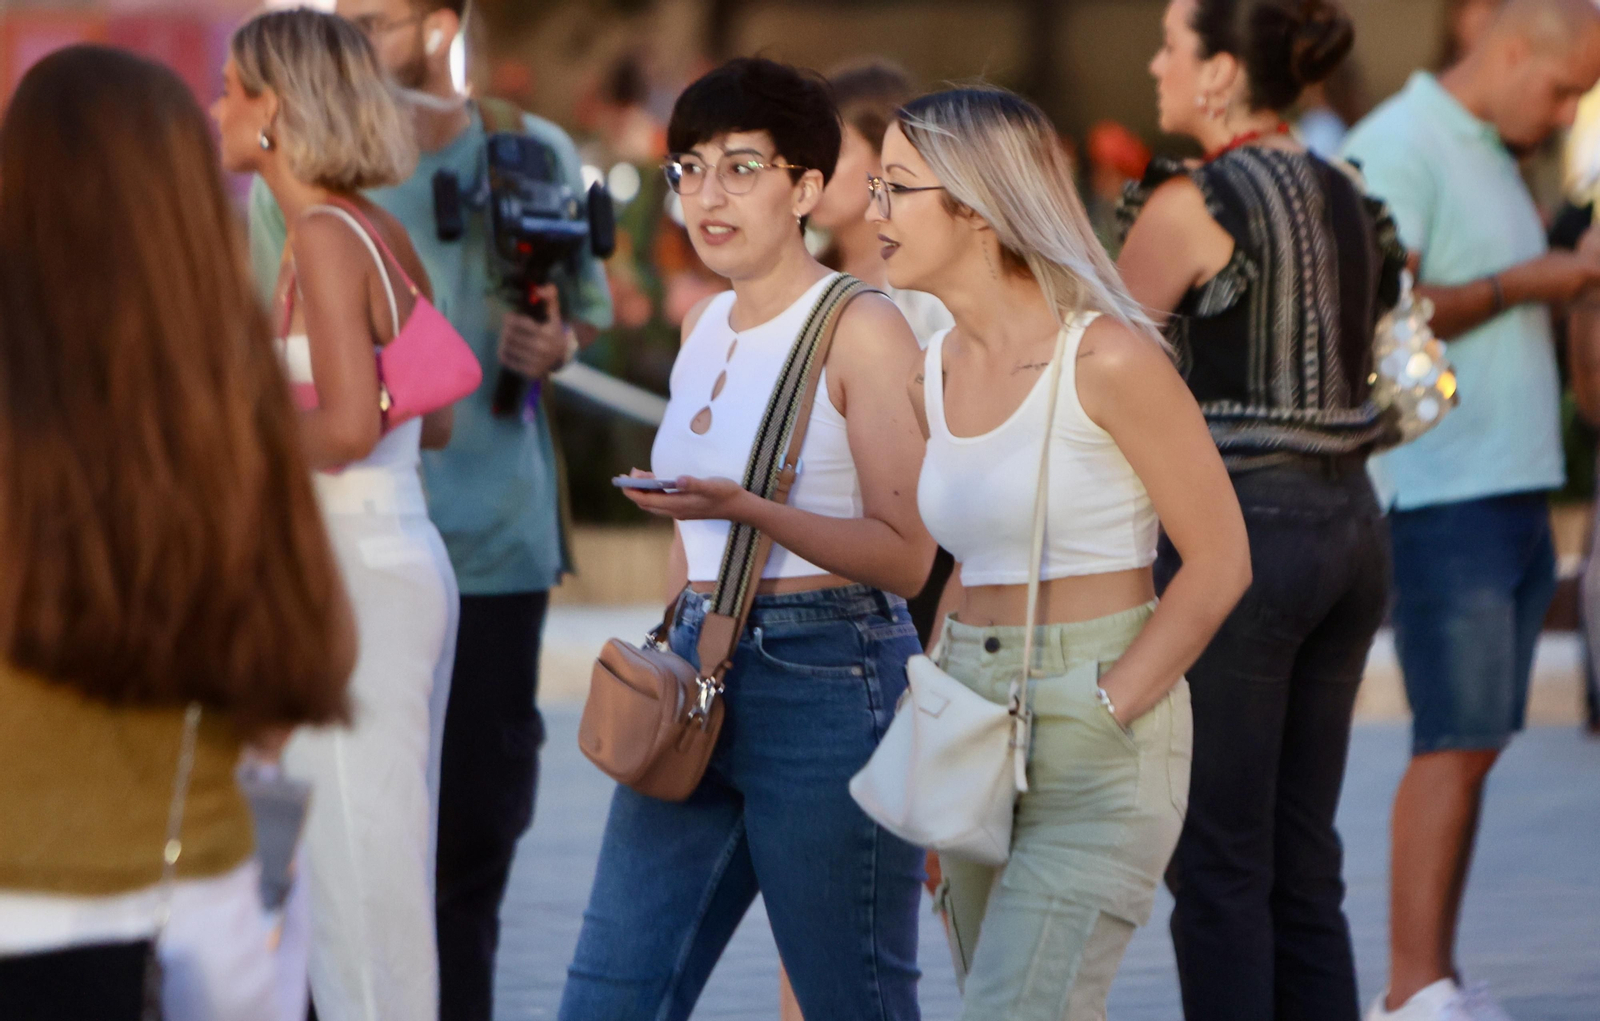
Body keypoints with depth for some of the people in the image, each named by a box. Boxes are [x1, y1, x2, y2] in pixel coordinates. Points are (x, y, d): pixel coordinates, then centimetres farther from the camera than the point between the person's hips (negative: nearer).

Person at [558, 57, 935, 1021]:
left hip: (827, 685, -7)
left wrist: (747, 508, -24)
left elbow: (906, 555, -13)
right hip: (698, 675, 7)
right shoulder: (706, 325, 15)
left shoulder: (863, 329, -8)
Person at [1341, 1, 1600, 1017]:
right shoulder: (1400, 148, -11)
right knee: (1456, 743, -11)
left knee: (1476, 742, 6)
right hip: (1442, 497, -9)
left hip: (1512, 488, 9)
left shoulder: (1490, 155, 20)